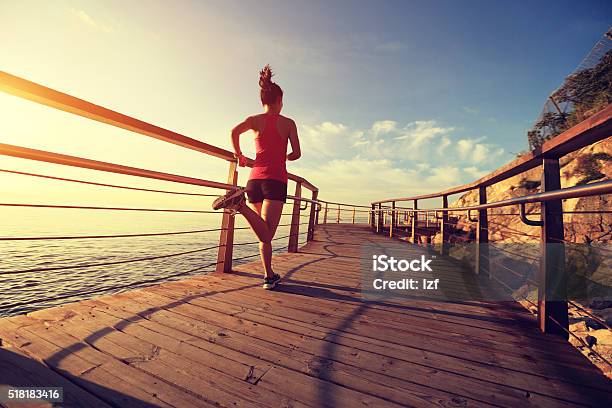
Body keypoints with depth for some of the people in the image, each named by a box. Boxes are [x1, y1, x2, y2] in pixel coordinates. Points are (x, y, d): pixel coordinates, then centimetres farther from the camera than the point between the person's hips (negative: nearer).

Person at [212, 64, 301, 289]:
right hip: (276, 180, -3)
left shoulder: (254, 119, 13)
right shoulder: (288, 123, 9)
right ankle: (241, 204, -35)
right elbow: (296, 153, 1)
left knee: (264, 234, 13)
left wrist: (238, 155, 9)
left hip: (255, 178, 4)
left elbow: (235, 131, -7)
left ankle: (270, 276, 20)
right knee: (266, 235, -11)